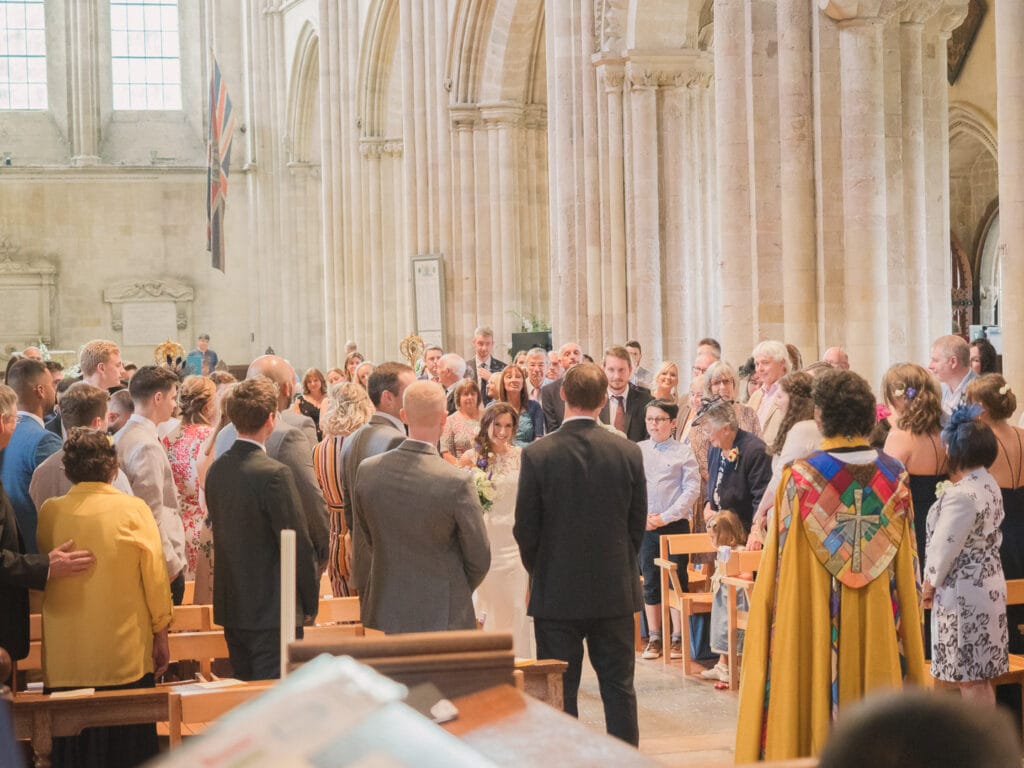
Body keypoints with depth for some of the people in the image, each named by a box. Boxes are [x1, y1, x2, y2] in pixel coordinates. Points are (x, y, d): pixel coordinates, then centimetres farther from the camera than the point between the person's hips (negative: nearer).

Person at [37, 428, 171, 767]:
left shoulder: (49, 512, -4)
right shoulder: (133, 510, -9)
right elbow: (155, 576, -4)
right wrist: (161, 632, 7)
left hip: (64, 659, 2)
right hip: (127, 659, -2)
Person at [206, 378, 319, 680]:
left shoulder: (216, 470, 5)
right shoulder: (274, 474, -18)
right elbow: (298, 544, -15)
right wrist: (310, 603, -2)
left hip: (230, 607, 8)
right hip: (273, 610, -8)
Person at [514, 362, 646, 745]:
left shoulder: (537, 454, -11)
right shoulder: (629, 452, -5)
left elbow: (525, 528, -6)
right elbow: (638, 524, 2)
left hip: (557, 594, -2)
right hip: (615, 591, 2)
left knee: (560, 691, 5)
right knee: (619, 688, 10)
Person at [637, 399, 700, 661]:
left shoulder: (683, 452, -1)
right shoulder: (637, 451, 6)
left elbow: (692, 489, -6)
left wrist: (665, 517, -11)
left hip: (675, 524, -2)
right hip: (644, 527, 3)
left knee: (677, 581, 0)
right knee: (650, 583, 7)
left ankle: (678, 638, 7)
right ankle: (654, 638, 14)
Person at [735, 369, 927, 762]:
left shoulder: (800, 477, -11)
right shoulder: (894, 476, -2)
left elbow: (779, 565, -7)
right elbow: (908, 567, 3)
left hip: (814, 623, -2)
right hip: (878, 624, 3)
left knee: (816, 710, 5)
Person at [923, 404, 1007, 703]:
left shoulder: (961, 495, -22)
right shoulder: (989, 485, 8)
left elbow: (946, 546, -17)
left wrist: (930, 583, -3)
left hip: (963, 592, -10)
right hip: (988, 584, 10)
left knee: (970, 678, -3)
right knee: (981, 677, 16)